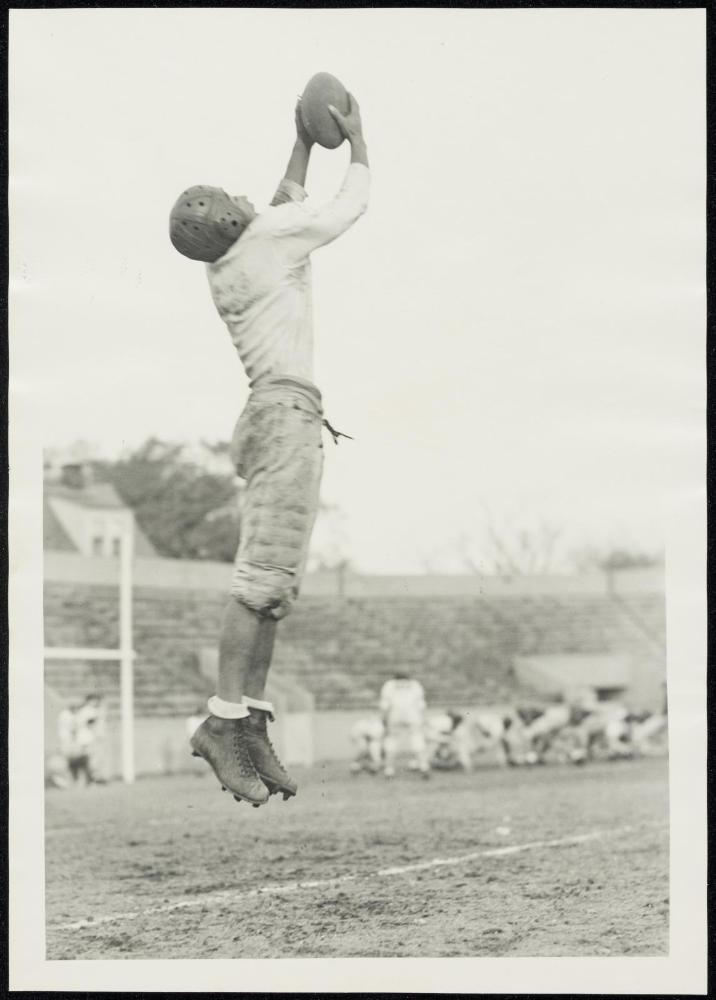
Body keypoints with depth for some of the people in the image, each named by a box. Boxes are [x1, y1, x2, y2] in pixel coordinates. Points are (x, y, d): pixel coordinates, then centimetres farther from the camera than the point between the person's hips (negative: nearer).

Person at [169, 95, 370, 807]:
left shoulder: (222, 264, 18)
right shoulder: (268, 236, -3)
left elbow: (287, 207, 37)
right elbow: (352, 205, 10)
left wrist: (304, 142, 41)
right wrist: (356, 140, 24)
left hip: (271, 414, 9)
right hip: (288, 410, -9)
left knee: (273, 580, 1)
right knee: (266, 575, -15)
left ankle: (250, 726, -6)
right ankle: (223, 722, -21)